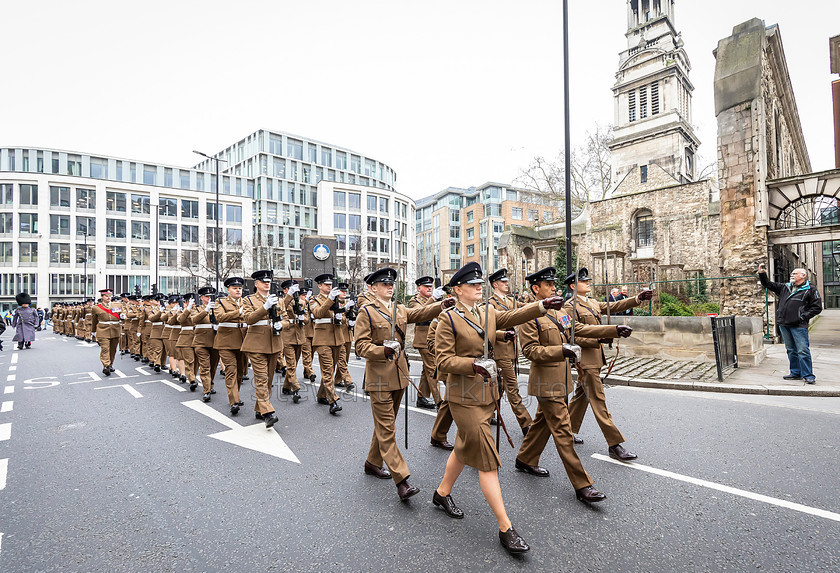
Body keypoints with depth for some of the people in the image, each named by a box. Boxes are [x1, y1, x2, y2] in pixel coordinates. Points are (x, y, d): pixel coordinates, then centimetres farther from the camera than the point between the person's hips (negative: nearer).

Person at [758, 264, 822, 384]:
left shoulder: (810, 289, 1)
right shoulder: (784, 287, 16)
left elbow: (817, 307, -1)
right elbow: (768, 284, 22)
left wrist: (803, 316, -9)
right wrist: (762, 274, 8)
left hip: (799, 326, -5)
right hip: (784, 325, 6)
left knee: (803, 351, -7)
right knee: (791, 350, 12)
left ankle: (808, 375, 1)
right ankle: (795, 373, 20)